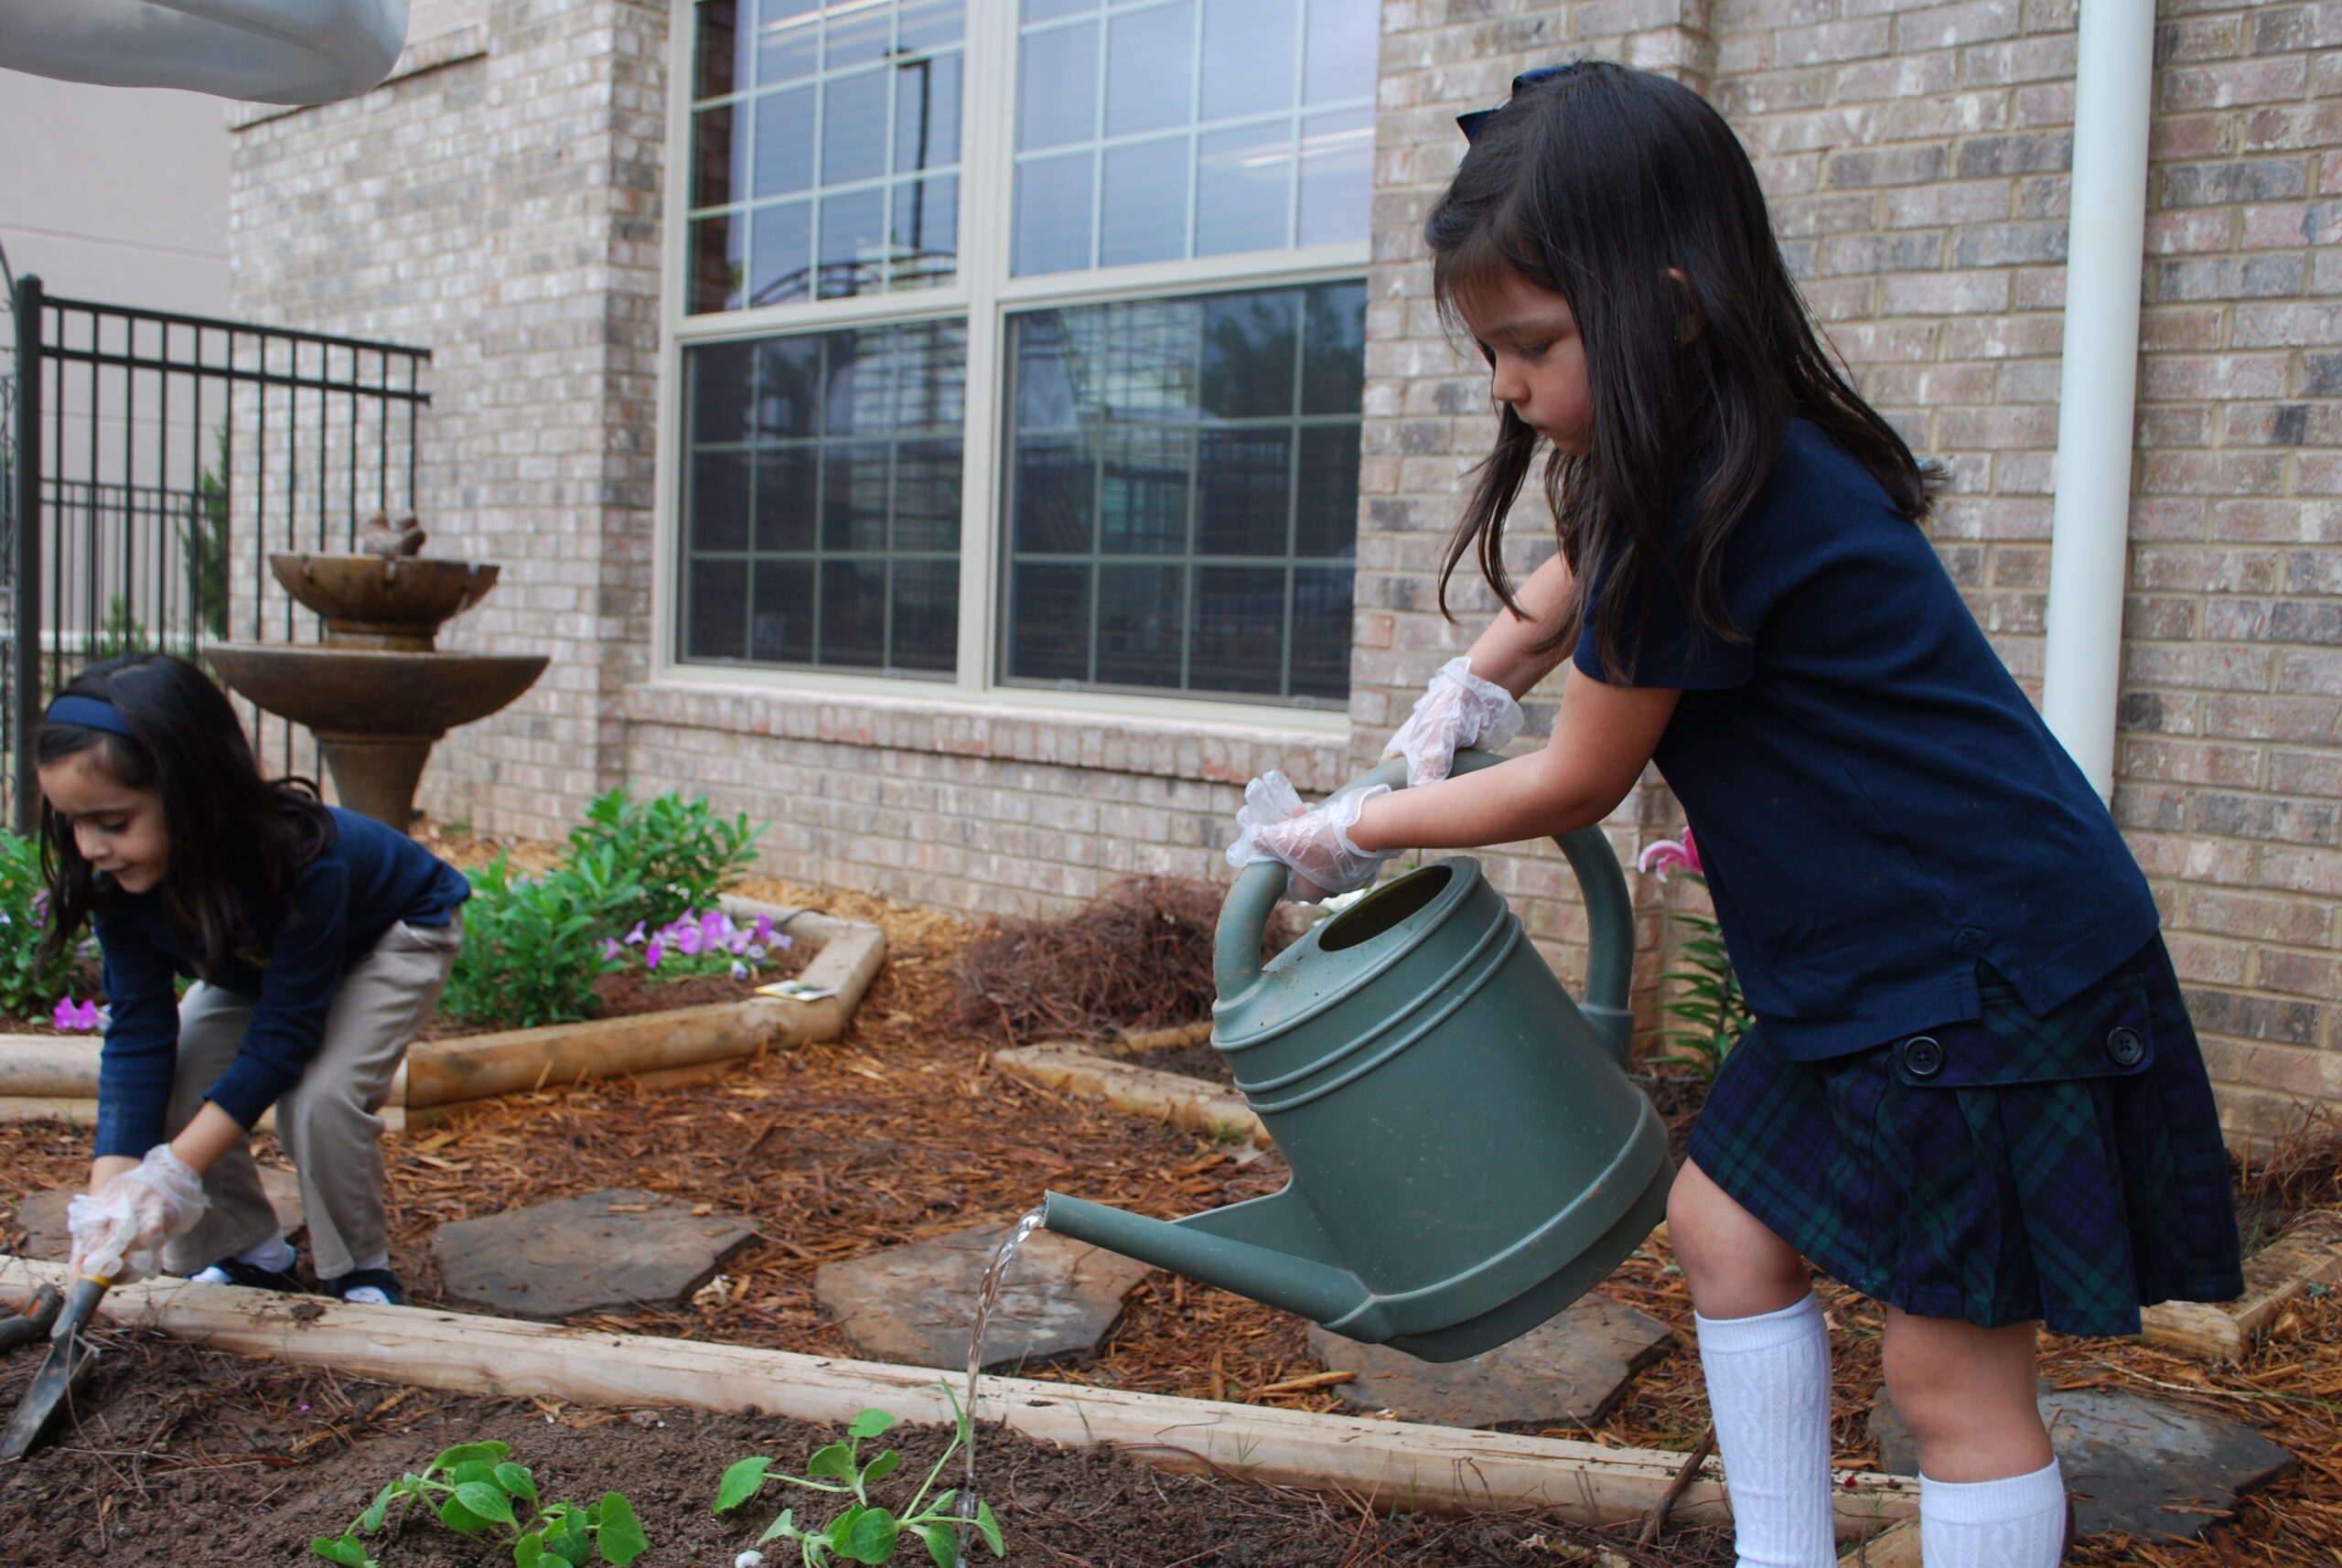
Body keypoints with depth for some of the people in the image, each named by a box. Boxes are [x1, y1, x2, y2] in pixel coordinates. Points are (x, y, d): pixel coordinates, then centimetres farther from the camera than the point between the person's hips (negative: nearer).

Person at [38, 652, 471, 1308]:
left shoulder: (303, 859, -44)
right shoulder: (122, 882, -26)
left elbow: (285, 1034, -37)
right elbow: (137, 1035, -24)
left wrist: (174, 1172, -39)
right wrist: (110, 1193, -35)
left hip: (396, 932, -6)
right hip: (258, 954, 6)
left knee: (320, 1094, -27)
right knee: (169, 1086, -14)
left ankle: (360, 1268, -2)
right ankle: (247, 1253, 8)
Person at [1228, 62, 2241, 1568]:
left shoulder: (1716, 505, -26)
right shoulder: (1726, 457, 3)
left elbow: (1574, 787, -14)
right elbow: (1583, 580, 27)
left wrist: (1357, 834, -2)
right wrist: (1470, 687, 11)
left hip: (1999, 979, -10)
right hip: (1873, 965, 10)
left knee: (1954, 1370, -3)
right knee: (1728, 1221, 17)